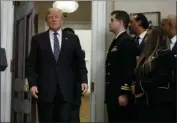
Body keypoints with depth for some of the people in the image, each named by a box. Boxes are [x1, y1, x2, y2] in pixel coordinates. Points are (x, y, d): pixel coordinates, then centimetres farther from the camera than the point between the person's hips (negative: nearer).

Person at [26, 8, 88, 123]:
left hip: (67, 89, 0)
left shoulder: (73, 39, 10)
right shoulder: (37, 39, 8)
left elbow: (81, 62, 11)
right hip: (45, 89, 0)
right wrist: (32, 84, -5)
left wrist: (84, 80, -1)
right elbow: (32, 64, 6)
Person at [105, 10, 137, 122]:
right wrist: (109, 93, 16)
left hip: (121, 94, -9)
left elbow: (129, 69, -19)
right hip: (113, 94, 9)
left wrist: (124, 94, -21)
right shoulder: (116, 41, 17)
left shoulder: (127, 41, -12)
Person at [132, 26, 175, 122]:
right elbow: (139, 76, 15)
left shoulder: (166, 54, -5)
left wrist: (139, 88, -8)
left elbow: (160, 78, -13)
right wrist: (136, 88, -5)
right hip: (144, 103, 7)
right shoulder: (146, 55, 16)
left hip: (160, 104, -7)